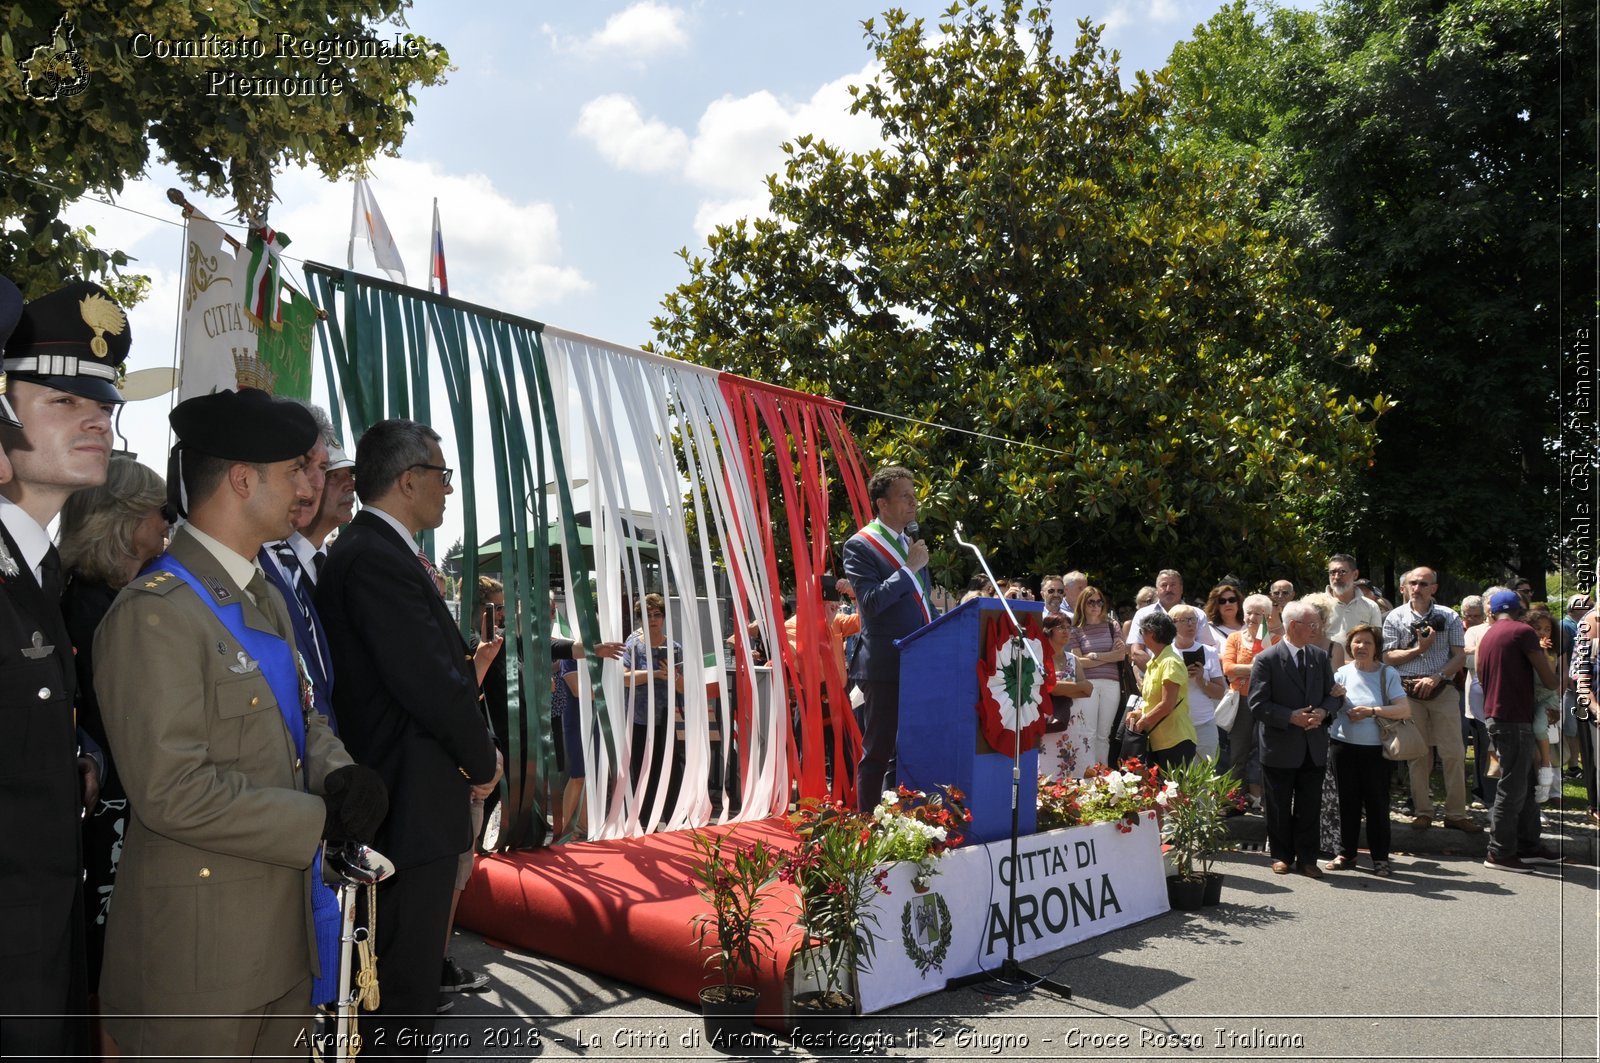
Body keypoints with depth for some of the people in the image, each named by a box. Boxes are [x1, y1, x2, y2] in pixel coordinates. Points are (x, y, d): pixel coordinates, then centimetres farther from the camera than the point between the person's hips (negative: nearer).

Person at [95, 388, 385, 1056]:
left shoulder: (265, 598, 12)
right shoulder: (154, 613, -19)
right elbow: (171, 791, -24)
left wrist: (340, 774, -6)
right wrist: (319, 819, -17)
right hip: (199, 944, -8)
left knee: (284, 1050, 20)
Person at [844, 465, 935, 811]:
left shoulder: (910, 543, 15)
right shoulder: (860, 546, -9)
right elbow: (871, 601, -20)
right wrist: (910, 568, -16)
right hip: (886, 666, -7)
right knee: (878, 752, 0)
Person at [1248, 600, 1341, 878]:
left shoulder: (1320, 657, 6)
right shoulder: (1266, 659, -11)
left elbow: (1334, 695, 11)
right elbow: (1257, 705, -13)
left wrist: (1323, 712, -9)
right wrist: (1291, 717, -21)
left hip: (1314, 747, 4)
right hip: (1280, 748, -4)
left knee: (1310, 807, 10)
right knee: (1279, 808, 9)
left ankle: (1306, 858, 21)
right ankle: (1281, 856, 24)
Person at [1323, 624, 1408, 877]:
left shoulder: (1388, 674, -1)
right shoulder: (1342, 674, 4)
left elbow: (1405, 710, -9)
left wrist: (1372, 711, -15)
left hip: (1376, 750, -1)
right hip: (1344, 748, 2)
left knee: (1377, 804, 2)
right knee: (1348, 802, 8)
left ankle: (1380, 858, 13)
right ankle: (1345, 853, 19)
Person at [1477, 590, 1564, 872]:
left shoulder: (1487, 636, 16)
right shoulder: (1522, 631, -9)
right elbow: (1548, 679, -10)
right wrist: (1561, 684, 11)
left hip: (1496, 717, 9)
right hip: (1515, 719, -9)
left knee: (1524, 785, 16)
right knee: (1513, 788, -4)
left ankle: (1529, 846, 21)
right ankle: (1500, 852, 0)